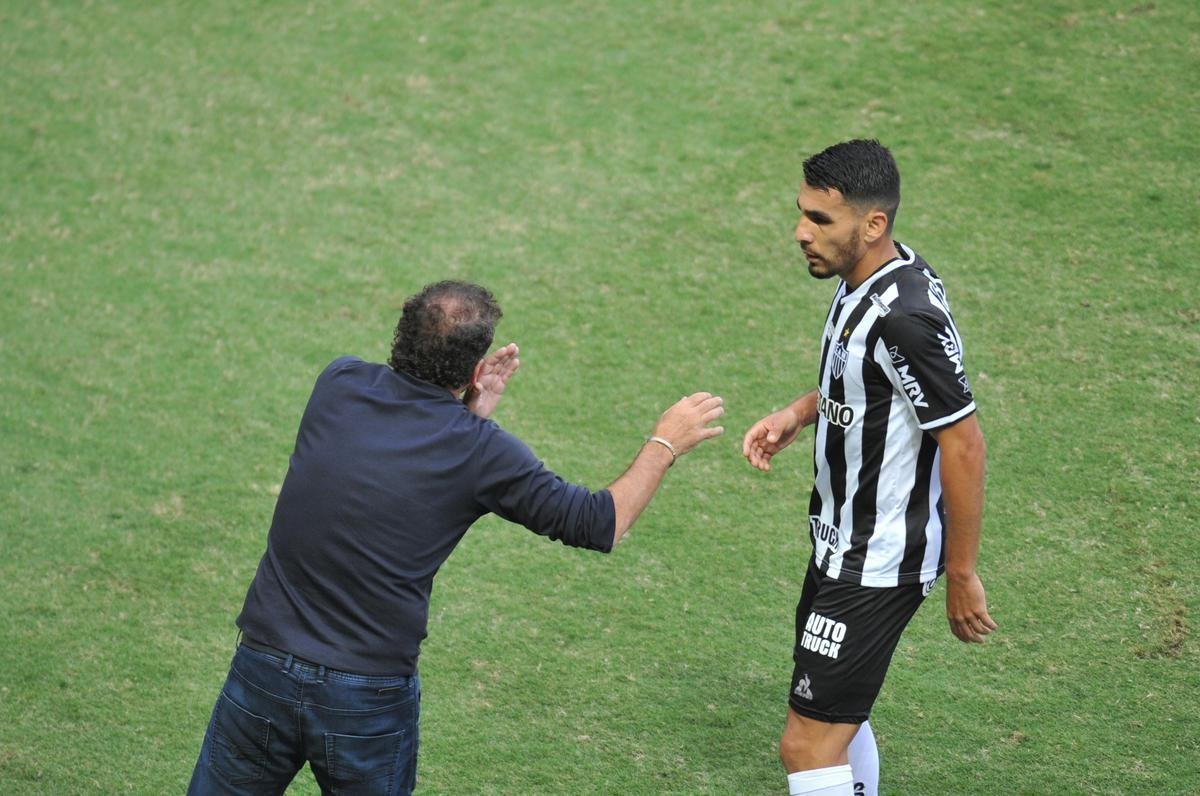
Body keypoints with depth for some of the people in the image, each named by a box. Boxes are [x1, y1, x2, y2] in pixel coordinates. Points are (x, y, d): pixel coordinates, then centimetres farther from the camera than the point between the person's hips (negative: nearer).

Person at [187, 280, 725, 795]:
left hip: (264, 671, 2)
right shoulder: (479, 451, -10)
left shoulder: (338, 385, -2)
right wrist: (664, 444, 14)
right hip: (372, 699, -2)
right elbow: (600, 524, 1)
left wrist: (471, 413, 11)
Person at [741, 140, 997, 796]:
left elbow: (964, 444, -25)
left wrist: (961, 575, -19)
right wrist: (799, 413, 4)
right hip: (843, 541, 10)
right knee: (837, 715, 23)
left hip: (879, 564, -10)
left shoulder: (906, 317, -28)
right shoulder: (862, 277, 2)